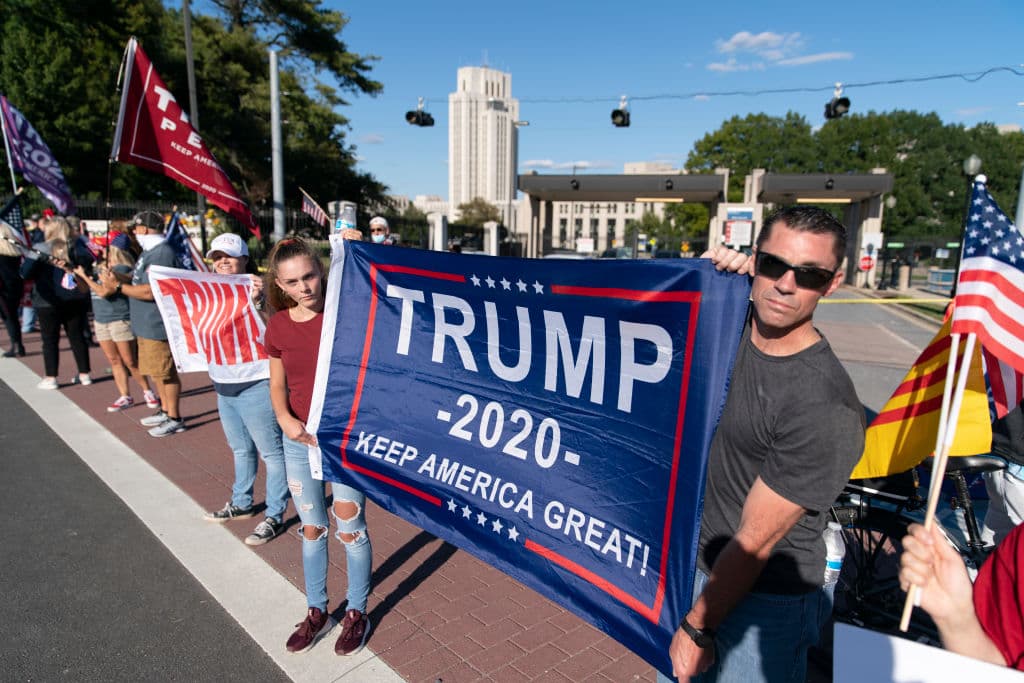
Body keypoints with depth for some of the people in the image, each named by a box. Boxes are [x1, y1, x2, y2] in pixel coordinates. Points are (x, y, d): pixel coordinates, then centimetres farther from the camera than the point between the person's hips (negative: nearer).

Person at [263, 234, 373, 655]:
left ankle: (357, 614, 30)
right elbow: (277, 385, 8)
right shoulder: (277, 326, 0)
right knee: (312, 529, 18)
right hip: (299, 442, 4)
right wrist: (284, 418, -10)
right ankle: (316, 612, 38)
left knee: (349, 529, 8)